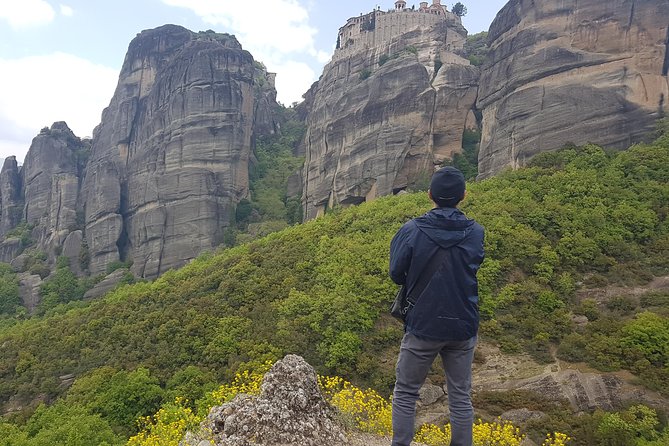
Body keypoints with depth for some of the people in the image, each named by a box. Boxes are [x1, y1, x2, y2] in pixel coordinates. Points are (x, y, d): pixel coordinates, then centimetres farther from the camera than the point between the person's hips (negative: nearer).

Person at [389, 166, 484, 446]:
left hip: (422, 327, -2)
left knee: (405, 393, 13)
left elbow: (396, 275, -4)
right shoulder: (476, 233, -5)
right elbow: (472, 270, 8)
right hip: (463, 328, 3)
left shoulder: (411, 230, -13)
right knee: (461, 397, 15)